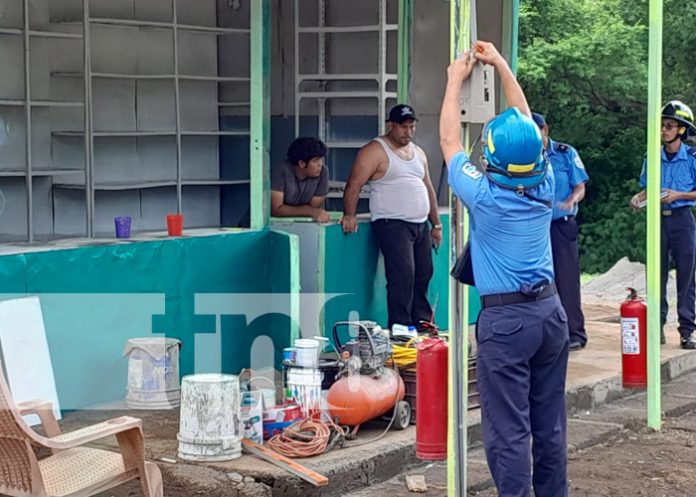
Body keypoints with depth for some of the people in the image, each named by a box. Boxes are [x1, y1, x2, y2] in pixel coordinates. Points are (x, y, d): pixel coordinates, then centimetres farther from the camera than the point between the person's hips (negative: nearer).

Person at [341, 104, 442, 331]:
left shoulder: (418, 152, 18)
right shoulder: (375, 151, -6)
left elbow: (428, 189, 23)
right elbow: (354, 185, -12)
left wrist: (436, 224, 20)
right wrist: (349, 215, -23)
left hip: (421, 225, 8)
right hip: (392, 224, -7)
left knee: (423, 276, 9)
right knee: (403, 277, -16)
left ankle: (421, 323, 21)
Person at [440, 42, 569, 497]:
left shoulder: (485, 196, -12)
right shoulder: (544, 186, -1)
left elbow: (450, 142, 2)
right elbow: (525, 121, 13)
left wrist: (456, 80, 14)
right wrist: (501, 65, 22)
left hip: (506, 319, -6)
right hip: (551, 310, 6)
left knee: (509, 431, -4)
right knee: (550, 423, 14)